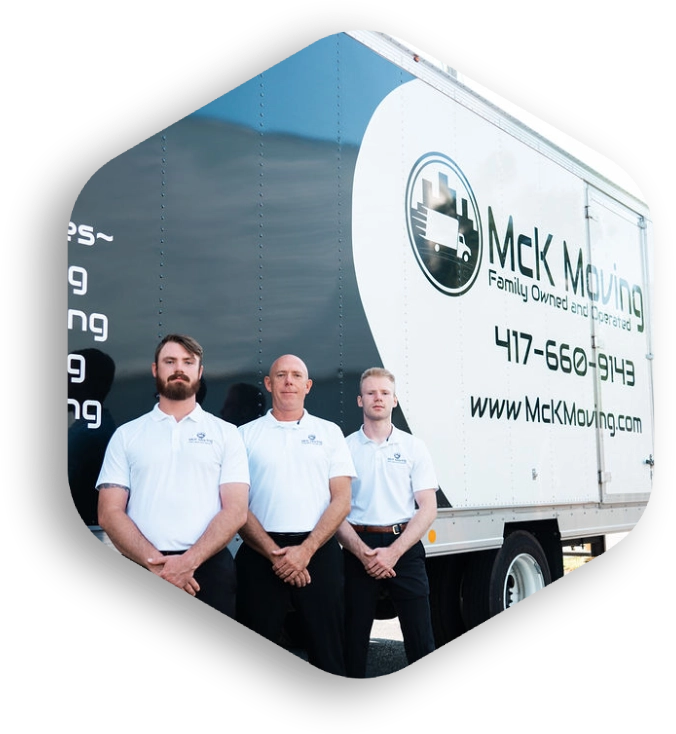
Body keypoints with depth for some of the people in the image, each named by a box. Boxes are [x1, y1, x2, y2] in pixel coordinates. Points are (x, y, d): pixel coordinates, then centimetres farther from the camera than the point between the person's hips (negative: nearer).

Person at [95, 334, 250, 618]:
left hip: (208, 569, 0)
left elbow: (235, 510, -2)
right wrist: (156, 562, -13)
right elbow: (109, 513, 1)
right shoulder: (126, 435, 9)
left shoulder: (225, 433, 7)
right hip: (141, 571, 1)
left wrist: (189, 561, -15)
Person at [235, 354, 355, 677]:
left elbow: (341, 501, 3)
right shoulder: (246, 435, 8)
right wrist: (275, 554, -9)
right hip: (261, 555, 0)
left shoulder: (329, 432, 10)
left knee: (327, 652, 3)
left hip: (318, 552, 0)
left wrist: (305, 551, -10)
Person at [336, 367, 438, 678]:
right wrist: (362, 552, -12)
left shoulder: (413, 447, 6)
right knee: (353, 638, 4)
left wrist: (393, 552, -10)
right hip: (358, 550, 0)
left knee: (420, 640, -1)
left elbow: (428, 507, 1)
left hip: (404, 547, 0)